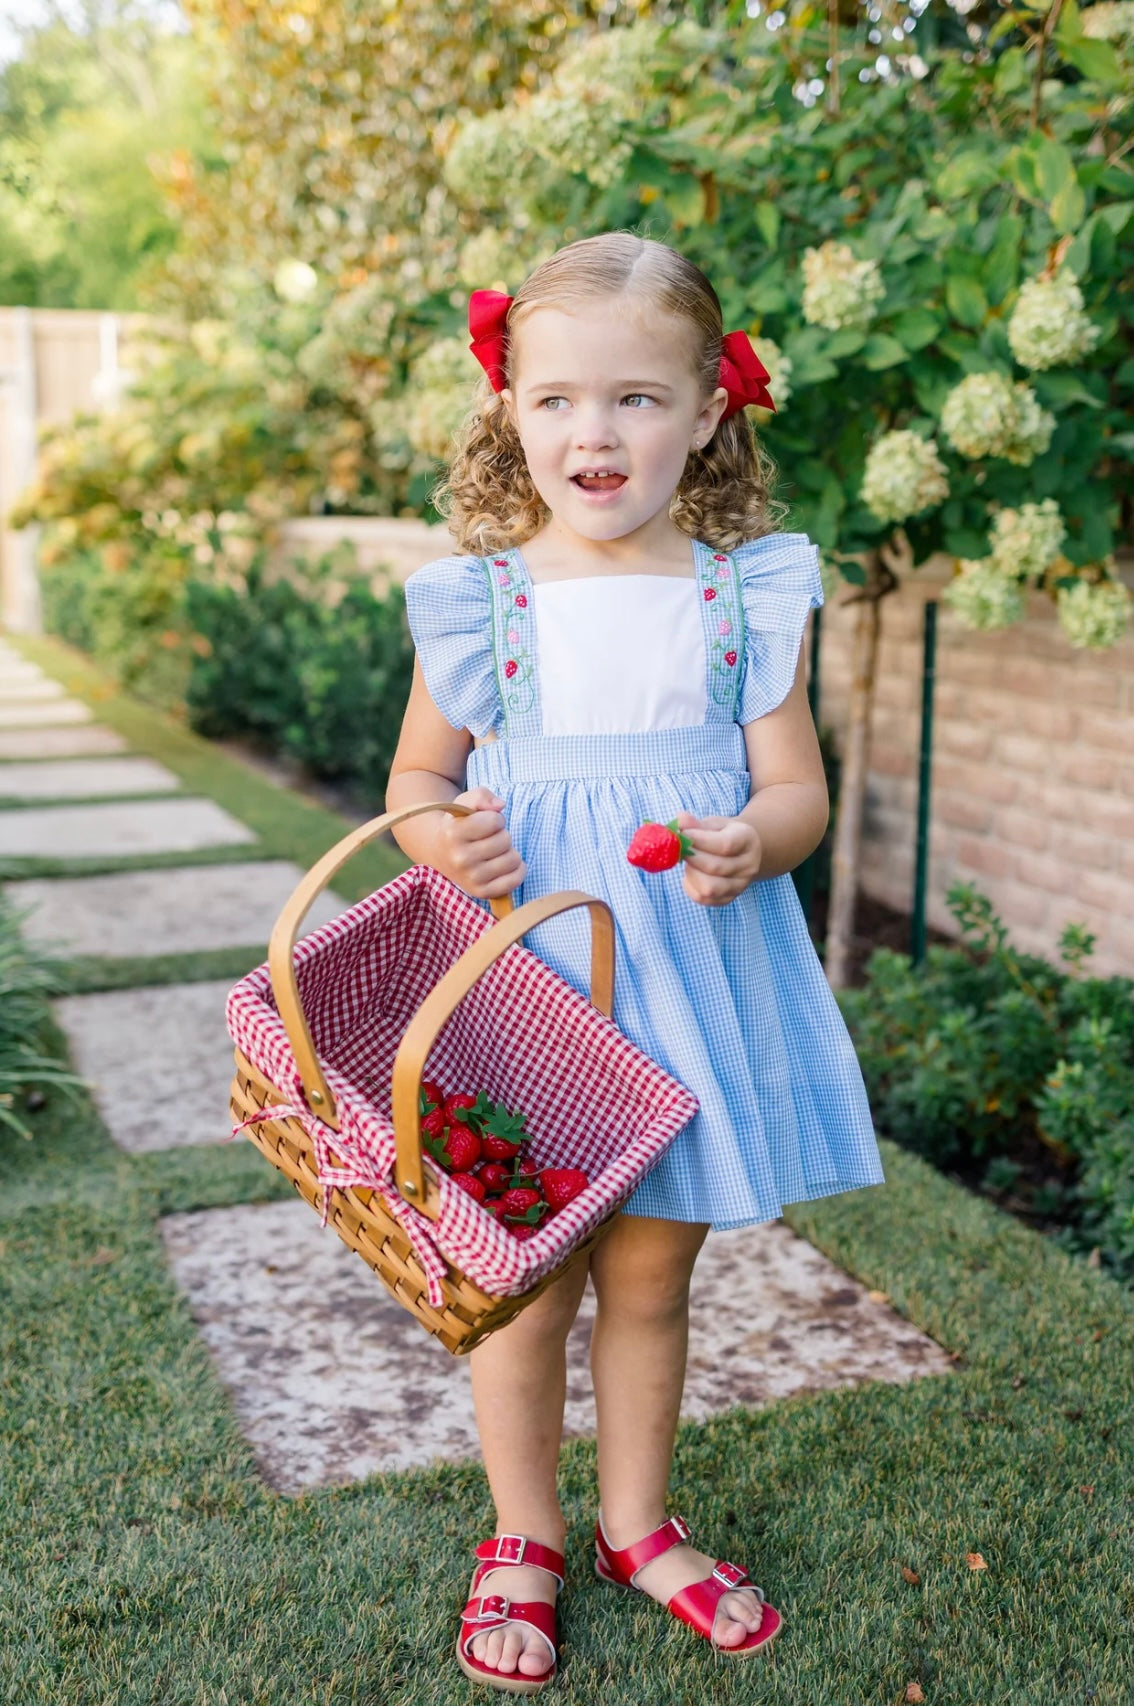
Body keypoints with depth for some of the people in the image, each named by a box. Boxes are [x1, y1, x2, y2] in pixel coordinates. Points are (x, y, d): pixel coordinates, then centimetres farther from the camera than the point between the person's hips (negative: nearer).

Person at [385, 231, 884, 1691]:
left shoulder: (747, 596, -3)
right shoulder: (476, 599, -4)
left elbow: (797, 786, -1)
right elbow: (419, 767, 7)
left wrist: (752, 841, -23)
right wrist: (437, 833, -15)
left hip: (688, 976, 1)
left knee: (651, 1276, 14)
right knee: (525, 1282, 9)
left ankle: (636, 1523, 39)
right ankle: (522, 1539, 33)